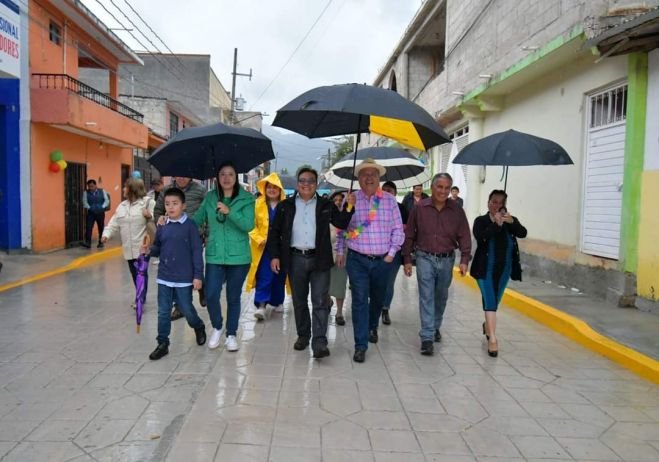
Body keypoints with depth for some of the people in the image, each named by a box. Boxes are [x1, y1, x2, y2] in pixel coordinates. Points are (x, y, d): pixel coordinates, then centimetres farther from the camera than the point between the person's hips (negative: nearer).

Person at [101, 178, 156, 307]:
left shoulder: (148, 202, -5)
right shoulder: (122, 205, 14)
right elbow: (114, 223, 9)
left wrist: (150, 216, -31)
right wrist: (106, 234, -7)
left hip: (143, 246, -7)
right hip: (129, 247, 7)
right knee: (134, 273, 14)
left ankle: (140, 301, -1)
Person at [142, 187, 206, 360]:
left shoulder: (190, 226, -11)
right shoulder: (162, 227, 3)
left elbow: (196, 252, -11)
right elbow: (158, 248, 14)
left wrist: (198, 276, -12)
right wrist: (149, 250, -9)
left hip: (184, 277, -4)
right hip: (164, 277, 4)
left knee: (186, 309, 9)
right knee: (163, 312, 9)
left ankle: (199, 327, 38)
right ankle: (162, 344, 20)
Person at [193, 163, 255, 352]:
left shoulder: (246, 199, -5)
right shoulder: (209, 198, 4)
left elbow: (249, 225, -16)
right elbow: (197, 220, 4)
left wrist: (230, 212, -27)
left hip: (238, 257, -2)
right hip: (215, 256, 2)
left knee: (233, 297, 9)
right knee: (211, 295, -3)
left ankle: (231, 334, 27)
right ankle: (217, 327, 26)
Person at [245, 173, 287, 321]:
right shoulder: (258, 204, 1)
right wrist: (259, 240, -13)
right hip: (263, 247, -1)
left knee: (279, 276, 11)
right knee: (264, 277, -8)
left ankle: (276, 302, 28)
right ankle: (261, 306, -8)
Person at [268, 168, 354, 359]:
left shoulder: (326, 205, 5)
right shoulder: (285, 206, 6)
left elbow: (342, 223, 4)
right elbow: (274, 232, 7)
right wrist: (274, 255, -2)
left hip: (319, 259, -1)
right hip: (295, 259, 2)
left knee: (320, 301, -6)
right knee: (299, 301, 12)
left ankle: (319, 342, -6)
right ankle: (303, 335, 27)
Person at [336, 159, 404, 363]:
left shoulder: (390, 200, 1)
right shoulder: (351, 199, 0)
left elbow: (397, 229, 2)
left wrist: (391, 253, -4)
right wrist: (340, 251, 5)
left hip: (383, 260, 2)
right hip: (357, 260, -2)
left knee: (377, 298, 18)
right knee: (360, 301, -4)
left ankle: (372, 327, 45)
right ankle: (361, 345, 3)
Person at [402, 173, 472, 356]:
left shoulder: (457, 210, -3)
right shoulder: (420, 208, -6)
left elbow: (464, 236, -1)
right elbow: (409, 235, 0)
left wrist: (464, 260, -9)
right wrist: (407, 259, 0)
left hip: (447, 260, 2)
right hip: (425, 258, -2)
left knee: (441, 297, 17)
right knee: (426, 297, -6)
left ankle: (435, 327, 39)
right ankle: (427, 337, -5)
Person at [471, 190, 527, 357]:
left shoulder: (511, 220, 4)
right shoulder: (481, 221, -5)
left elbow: (523, 233, -14)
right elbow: (480, 237, -23)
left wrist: (511, 222, -29)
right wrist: (496, 224, -29)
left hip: (504, 269, 4)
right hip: (486, 269, -4)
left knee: (495, 301, 18)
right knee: (490, 302, -9)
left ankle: (487, 325, 43)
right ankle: (492, 340, -10)